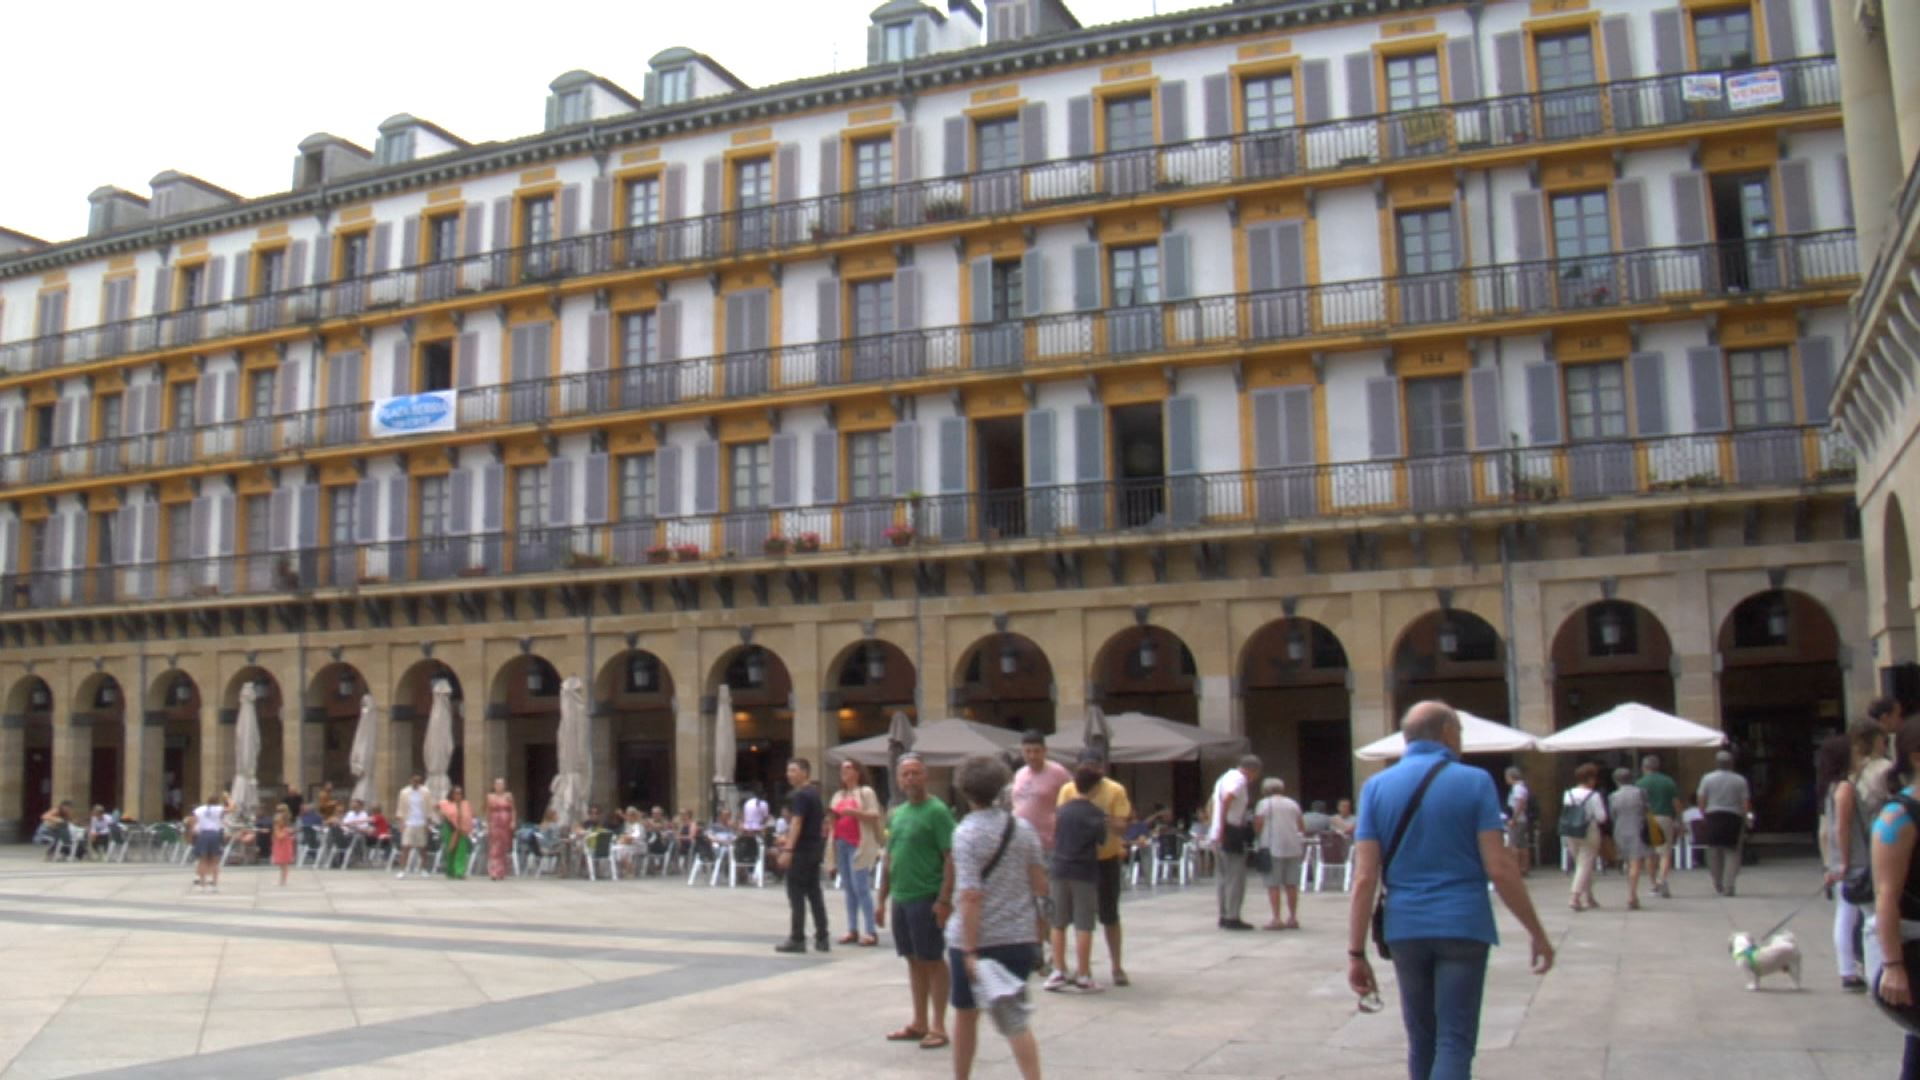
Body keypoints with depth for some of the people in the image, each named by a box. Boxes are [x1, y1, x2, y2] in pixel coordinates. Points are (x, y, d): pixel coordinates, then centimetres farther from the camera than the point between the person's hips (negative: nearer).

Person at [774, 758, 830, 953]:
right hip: (815, 848, 9)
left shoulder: (800, 795, -13)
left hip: (802, 850, -9)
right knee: (814, 892, 11)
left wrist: (788, 850, -29)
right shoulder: (815, 793, 16)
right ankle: (821, 938, 11)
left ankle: (797, 939, -4)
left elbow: (796, 822, -23)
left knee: (796, 894, -5)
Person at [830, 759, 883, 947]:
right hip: (841, 844, 7)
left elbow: (875, 816, -9)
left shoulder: (866, 792, 0)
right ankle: (853, 930, 10)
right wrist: (831, 818, 1)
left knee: (861, 888, -11)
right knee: (849, 889, 7)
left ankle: (871, 931, -9)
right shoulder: (839, 796, 20)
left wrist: (853, 812, -18)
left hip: (859, 845, -7)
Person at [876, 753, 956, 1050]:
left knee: (933, 961, 1)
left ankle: (938, 1027, 8)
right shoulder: (897, 813, 12)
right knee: (913, 960, 13)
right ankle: (919, 1023, 22)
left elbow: (951, 858, -14)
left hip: (927, 898, -7)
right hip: (901, 898, 7)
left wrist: (945, 900, -20)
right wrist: (882, 899, 17)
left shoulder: (937, 811, -10)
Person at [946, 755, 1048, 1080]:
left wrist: (970, 950, -20)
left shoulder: (967, 834, -14)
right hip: (1019, 938, 4)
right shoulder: (1022, 828, 2)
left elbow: (971, 897, -20)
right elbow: (1041, 885, 4)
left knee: (966, 1015, 16)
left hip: (976, 939, -4)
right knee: (1015, 1019, 9)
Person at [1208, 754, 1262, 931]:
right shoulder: (1239, 779, -11)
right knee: (1236, 876, -6)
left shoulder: (1225, 777, 20)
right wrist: (1222, 828, -27)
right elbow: (1226, 800, -27)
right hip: (1232, 832, -10)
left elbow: (1212, 803, 24)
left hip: (1220, 834, 10)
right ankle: (1232, 918, -6)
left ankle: (1224, 916, 19)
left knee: (1224, 876, 14)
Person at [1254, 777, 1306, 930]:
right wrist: (1302, 841, 29)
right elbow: (1302, 827, 15)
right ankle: (1293, 918, 11)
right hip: (1293, 847, 5)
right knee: (1291, 884, 9)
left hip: (1273, 848, -5)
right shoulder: (1293, 804, 15)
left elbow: (1258, 825, -9)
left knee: (1273, 884, -3)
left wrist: (1257, 841, 5)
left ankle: (1276, 919, -7)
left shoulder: (1265, 803, 1)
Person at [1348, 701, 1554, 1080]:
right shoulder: (1474, 782, -3)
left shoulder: (1376, 787, 3)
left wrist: (1356, 953, -1)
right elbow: (1499, 868, -9)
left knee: (1422, 1042, 17)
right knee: (1455, 1043, -3)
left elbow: (1365, 877, -3)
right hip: (1463, 927, -3)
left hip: (1405, 931, 3)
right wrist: (1537, 933, 1)